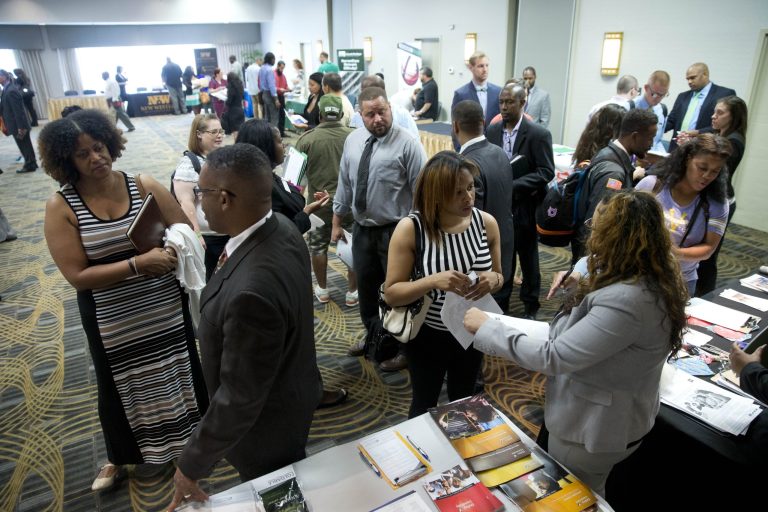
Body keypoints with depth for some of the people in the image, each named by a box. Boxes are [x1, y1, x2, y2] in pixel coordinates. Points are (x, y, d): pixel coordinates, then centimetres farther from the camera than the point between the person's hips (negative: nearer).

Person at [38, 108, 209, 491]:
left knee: (181, 372, 19)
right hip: (112, 321, -1)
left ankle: (197, 434, 46)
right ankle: (120, 456, 46)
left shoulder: (143, 186, -8)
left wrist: (175, 249, -25)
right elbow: (77, 276, -17)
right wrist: (138, 263, -27)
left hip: (166, 308, 1)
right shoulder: (61, 206, -12)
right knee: (120, 388, 19)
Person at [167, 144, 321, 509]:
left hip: (266, 423, -7)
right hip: (292, 393, 7)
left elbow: (240, 397, -31)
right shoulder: (280, 229, -14)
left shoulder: (251, 290, -42)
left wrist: (192, 464, -17)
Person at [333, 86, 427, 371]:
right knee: (366, 288, 21)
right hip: (362, 229, 6)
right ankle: (374, 337, 46)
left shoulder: (407, 144, -15)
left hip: (395, 231, -5)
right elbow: (344, 184, 11)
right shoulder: (353, 140, 4)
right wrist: (337, 222, 14)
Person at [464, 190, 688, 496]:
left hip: (596, 427, -9)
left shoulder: (627, 300, -37)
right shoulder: (650, 279, -5)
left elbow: (554, 357, -34)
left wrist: (487, 328, -25)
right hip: (609, 418, 9)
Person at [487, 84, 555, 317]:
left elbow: (547, 172, -14)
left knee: (528, 258, 11)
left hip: (524, 207, -4)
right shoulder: (492, 130, 3)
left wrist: (513, 185, -23)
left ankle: (530, 306, 29)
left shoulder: (539, 134, -11)